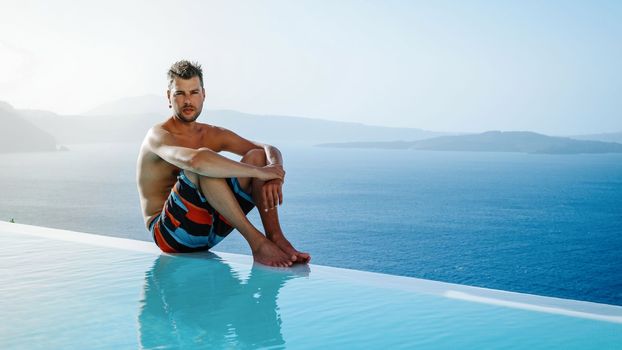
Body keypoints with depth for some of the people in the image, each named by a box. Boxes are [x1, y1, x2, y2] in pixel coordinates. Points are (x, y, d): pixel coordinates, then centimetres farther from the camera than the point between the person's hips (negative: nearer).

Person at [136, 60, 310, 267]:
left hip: (207, 230, 7)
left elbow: (270, 151, 4)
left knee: (257, 156, -6)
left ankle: (275, 237, -21)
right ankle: (256, 241, -32)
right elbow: (194, 160, -34)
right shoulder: (158, 135, -11)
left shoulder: (213, 135, 11)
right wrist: (258, 172, -31)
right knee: (204, 162, -31)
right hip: (168, 233, -6)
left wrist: (274, 178, -21)